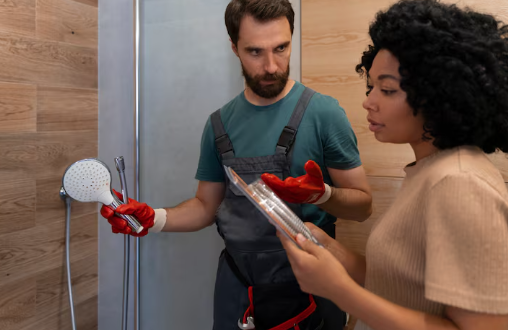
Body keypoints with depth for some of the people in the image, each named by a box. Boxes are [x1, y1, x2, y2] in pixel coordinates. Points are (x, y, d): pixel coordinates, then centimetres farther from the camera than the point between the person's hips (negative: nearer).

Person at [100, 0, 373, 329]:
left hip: (306, 286, -3)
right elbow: (207, 207, 8)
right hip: (237, 283, 4)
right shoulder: (220, 123, 1)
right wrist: (154, 218, -8)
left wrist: (321, 194, -27)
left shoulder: (323, 112, -12)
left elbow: (362, 205, -8)